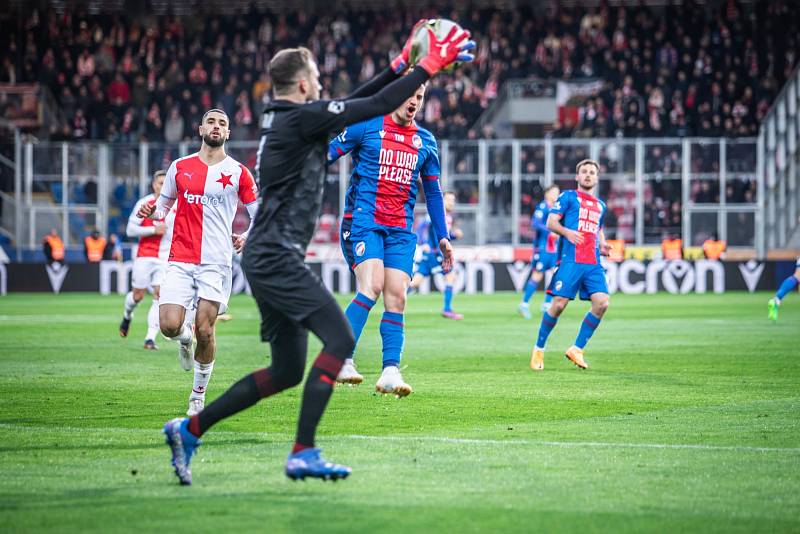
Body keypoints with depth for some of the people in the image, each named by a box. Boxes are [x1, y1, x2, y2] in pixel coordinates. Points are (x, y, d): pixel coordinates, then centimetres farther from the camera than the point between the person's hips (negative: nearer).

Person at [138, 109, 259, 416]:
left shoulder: (238, 173, 5)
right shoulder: (180, 167, 10)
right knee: (169, 326, -13)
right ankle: (185, 337, 25)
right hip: (180, 260, 1)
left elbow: (259, 215, 11)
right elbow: (164, 205, 21)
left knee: (205, 331, -6)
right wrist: (152, 211, -2)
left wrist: (246, 238, -8)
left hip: (216, 263, -1)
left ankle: (198, 395, 12)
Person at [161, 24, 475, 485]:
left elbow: (356, 102, 26)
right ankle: (303, 454, -17)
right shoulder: (302, 117, -12)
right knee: (339, 339, -15)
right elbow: (377, 106, -14)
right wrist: (429, 67, -6)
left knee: (287, 371, 12)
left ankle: (189, 430, 15)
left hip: (268, 258, 10)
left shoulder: (282, 118, 16)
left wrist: (400, 66, 26)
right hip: (279, 258, -10)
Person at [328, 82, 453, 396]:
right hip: (363, 221, -4)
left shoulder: (426, 141, 15)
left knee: (396, 296, -7)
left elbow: (433, 191, 22)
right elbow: (327, 155, 4)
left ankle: (391, 372, -7)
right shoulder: (367, 126, 2)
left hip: (401, 229, 4)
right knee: (372, 287, -22)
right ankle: (341, 360, -17)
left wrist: (442, 237, 19)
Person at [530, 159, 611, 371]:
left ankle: (577, 349, -1)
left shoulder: (600, 205, 23)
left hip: (593, 264, 5)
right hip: (570, 260, -5)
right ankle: (538, 349, 9)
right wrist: (567, 232, -21)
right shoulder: (568, 197, 6)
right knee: (559, 304, -9)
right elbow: (551, 223, -1)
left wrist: (602, 246, 13)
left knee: (602, 303, -12)